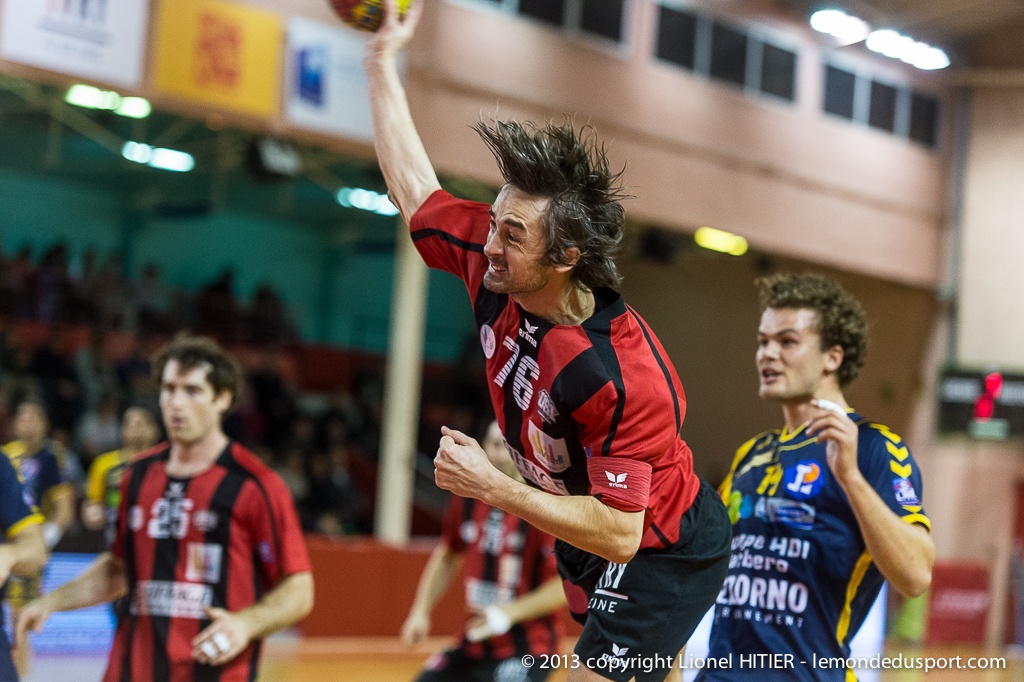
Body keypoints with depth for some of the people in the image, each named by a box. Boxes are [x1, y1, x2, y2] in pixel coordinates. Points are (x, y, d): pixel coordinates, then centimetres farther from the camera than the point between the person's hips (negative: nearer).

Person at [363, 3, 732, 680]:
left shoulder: (620, 376, -36)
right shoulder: (493, 266, -14)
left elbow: (619, 533, -32)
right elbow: (416, 188, 4)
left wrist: (491, 486, -32)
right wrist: (383, 59, 5)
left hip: (663, 557, -9)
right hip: (590, 542, 9)